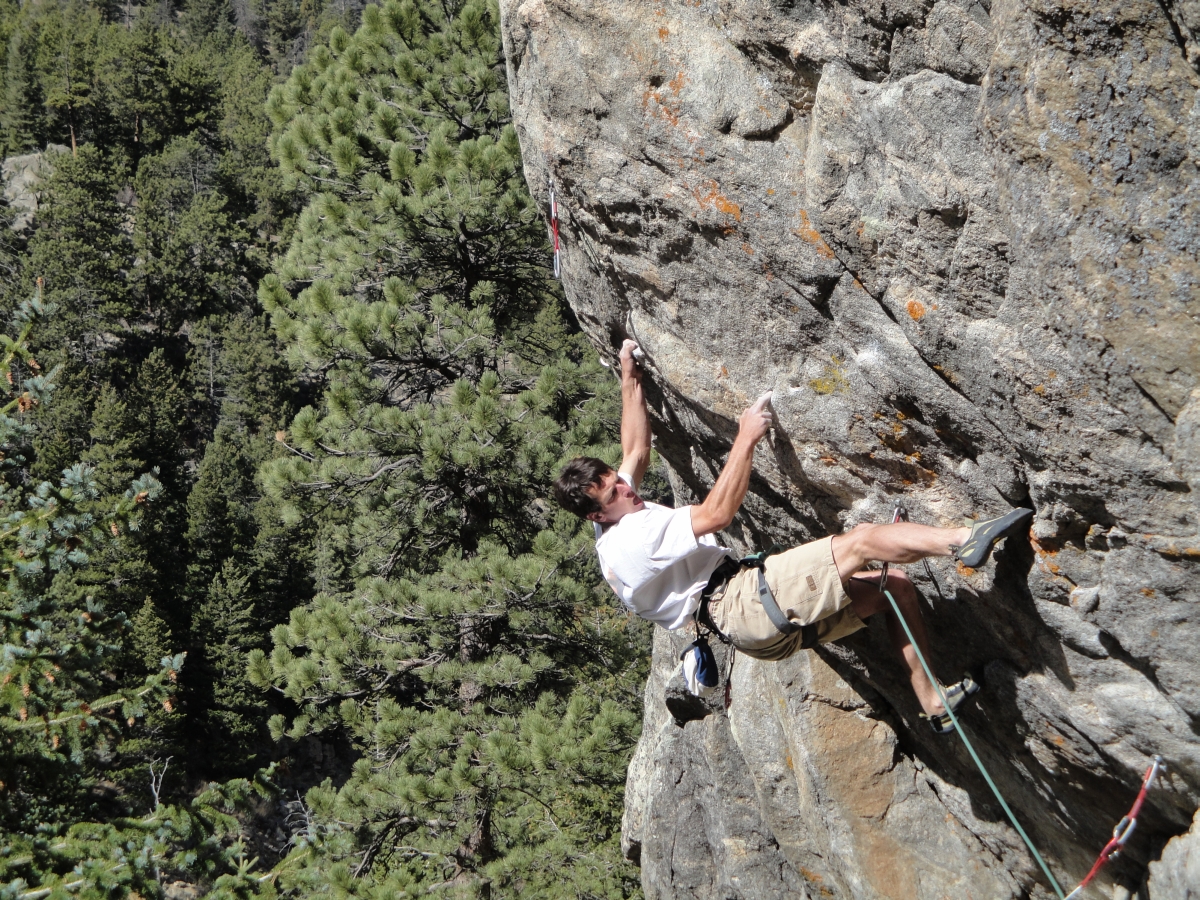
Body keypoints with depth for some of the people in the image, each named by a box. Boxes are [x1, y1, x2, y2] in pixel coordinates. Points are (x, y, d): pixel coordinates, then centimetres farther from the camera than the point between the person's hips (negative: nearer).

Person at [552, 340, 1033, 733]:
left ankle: (933, 702, 4)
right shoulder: (627, 543, -15)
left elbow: (636, 451, 31)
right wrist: (746, 438, -13)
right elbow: (715, 514, -19)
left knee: (895, 586, 4)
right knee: (862, 540, -21)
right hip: (744, 604, -10)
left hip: (759, 608, 10)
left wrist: (630, 381, 34)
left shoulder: (619, 516, 17)